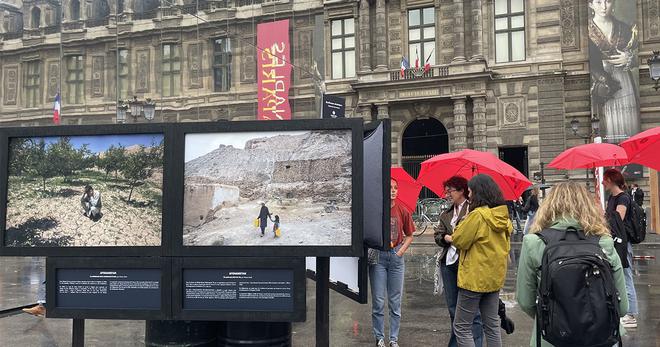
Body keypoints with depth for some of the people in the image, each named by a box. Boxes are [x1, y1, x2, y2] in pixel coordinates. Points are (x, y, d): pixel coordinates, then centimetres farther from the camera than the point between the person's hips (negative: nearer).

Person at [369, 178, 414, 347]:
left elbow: (409, 235, 10)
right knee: (378, 301, 3)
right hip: (378, 257, -2)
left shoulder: (402, 211, 2)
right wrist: (371, 248, -13)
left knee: (395, 301, 7)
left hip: (396, 257, 2)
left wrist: (401, 251, -1)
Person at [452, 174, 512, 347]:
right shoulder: (502, 215, 6)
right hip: (495, 277, 8)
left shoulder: (477, 215, -18)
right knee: (492, 326, 15)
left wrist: (463, 222, 1)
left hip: (475, 278, -8)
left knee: (461, 327, 0)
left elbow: (459, 241, -11)